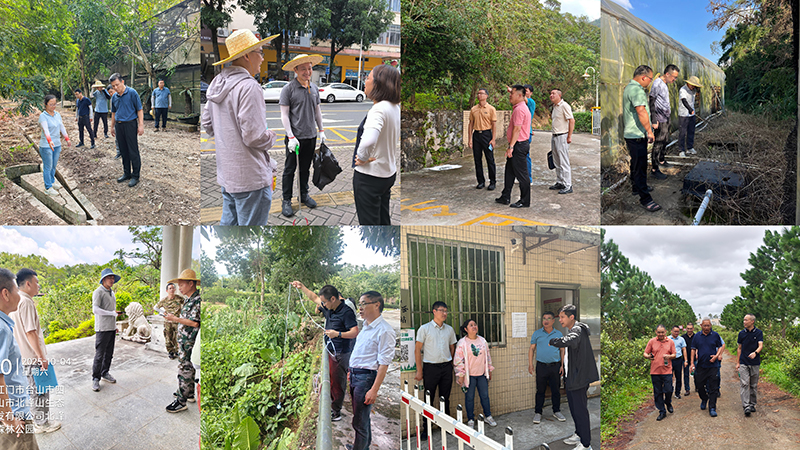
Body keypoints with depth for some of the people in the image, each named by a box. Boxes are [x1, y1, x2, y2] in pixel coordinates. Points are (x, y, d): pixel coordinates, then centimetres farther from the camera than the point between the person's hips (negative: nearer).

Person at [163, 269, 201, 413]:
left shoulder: (198, 300, -19)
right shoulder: (188, 300, 13)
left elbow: (195, 322, -25)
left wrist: (175, 319, -20)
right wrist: (180, 339, 22)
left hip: (189, 342, -10)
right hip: (184, 341, 10)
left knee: (184, 368, -5)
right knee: (188, 367, 18)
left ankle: (181, 401, 0)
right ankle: (189, 393, 31)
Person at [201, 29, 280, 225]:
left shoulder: (217, 83, 10)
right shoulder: (248, 87, -19)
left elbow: (208, 125, 19)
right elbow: (254, 137, -22)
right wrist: (272, 136, -2)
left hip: (226, 172, 9)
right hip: (250, 177, -9)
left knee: (229, 222, 18)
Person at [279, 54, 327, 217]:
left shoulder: (314, 88, 8)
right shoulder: (288, 89, -10)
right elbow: (284, 115, -11)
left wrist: (321, 131, 15)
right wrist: (291, 136, -17)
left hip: (311, 136, 5)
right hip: (295, 137, -5)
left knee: (305, 168, 16)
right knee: (290, 169, 3)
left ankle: (304, 195, 30)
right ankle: (286, 201, 11)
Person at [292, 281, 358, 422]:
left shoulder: (346, 312, -21)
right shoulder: (328, 308, 4)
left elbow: (355, 332, -24)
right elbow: (314, 298, 19)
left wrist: (338, 334, -35)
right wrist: (302, 287, 15)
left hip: (341, 354, -9)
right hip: (330, 351, 9)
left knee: (337, 382, -1)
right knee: (329, 380, 16)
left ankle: (336, 412, 9)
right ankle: (330, 406, 28)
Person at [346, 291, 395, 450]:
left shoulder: (384, 330, -17)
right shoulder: (366, 326, 12)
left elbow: (384, 363, -20)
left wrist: (374, 390, -22)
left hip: (366, 377, -9)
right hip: (355, 375, 9)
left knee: (359, 421, -2)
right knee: (361, 415, 22)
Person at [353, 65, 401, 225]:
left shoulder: (379, 109, -24)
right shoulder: (395, 107, 4)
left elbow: (368, 141, -42)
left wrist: (362, 157, -23)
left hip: (369, 175, -9)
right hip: (388, 173, 9)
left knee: (368, 223, 3)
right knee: (384, 221, 21)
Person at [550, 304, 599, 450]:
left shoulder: (578, 330, -19)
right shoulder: (572, 330, 14)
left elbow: (570, 341, -42)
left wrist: (552, 341, -27)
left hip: (579, 378, -10)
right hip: (571, 377, 10)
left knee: (580, 410, -5)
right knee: (573, 408, 21)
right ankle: (579, 434, 37)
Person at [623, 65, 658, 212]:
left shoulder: (628, 87, 16)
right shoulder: (637, 90, -20)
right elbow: (641, 111, -30)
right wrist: (649, 131, -23)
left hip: (630, 133, 11)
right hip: (637, 135, -11)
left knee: (636, 163, 24)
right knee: (640, 166, -9)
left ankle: (637, 187, 40)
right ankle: (645, 199, -8)